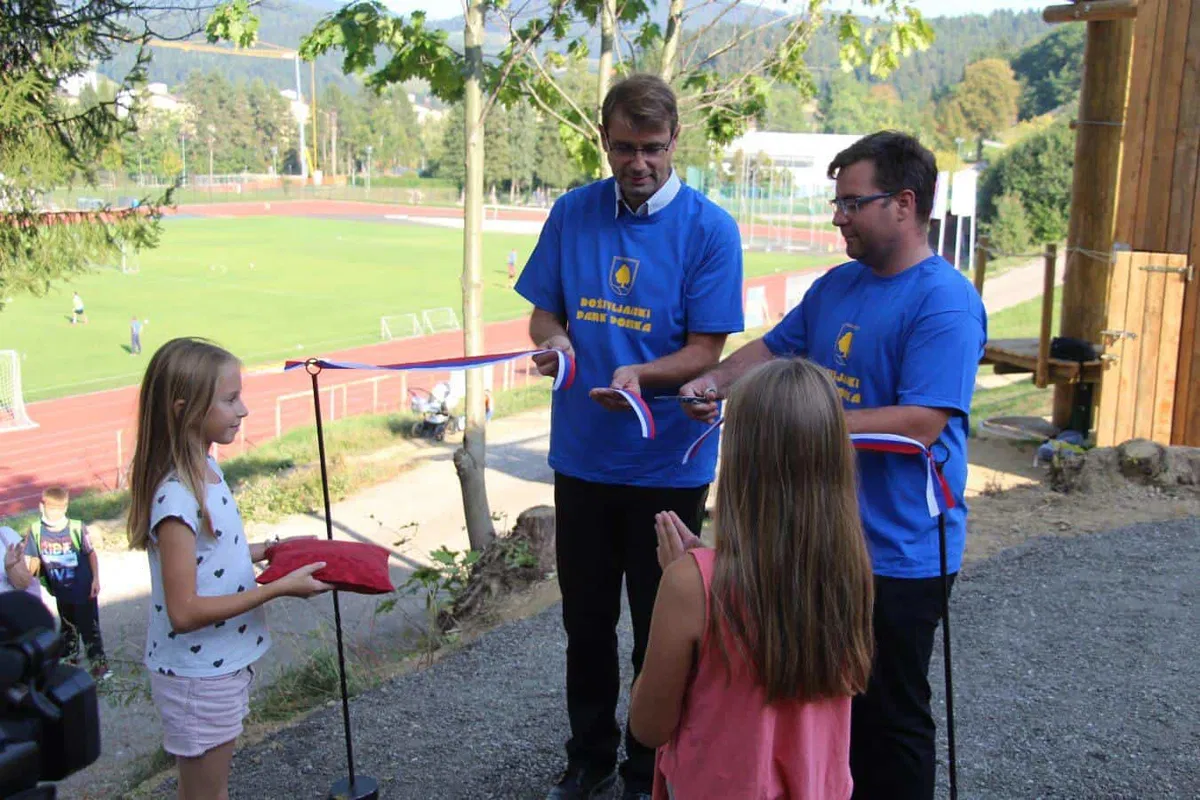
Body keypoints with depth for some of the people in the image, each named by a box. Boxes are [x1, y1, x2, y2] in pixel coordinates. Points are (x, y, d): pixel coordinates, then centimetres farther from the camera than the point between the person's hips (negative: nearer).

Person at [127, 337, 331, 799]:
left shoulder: (206, 469, 0)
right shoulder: (177, 497, -27)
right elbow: (184, 611, -27)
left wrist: (268, 550, 2)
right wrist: (279, 588, -25)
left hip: (224, 663, 8)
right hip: (198, 678, -8)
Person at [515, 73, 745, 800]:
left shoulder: (709, 229, -10)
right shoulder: (572, 213, 0)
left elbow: (706, 352, -11)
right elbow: (544, 311, 6)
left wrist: (639, 374, -29)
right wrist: (553, 339, -17)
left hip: (669, 465, -3)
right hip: (582, 457, 3)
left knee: (659, 631, 11)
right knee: (586, 620, 17)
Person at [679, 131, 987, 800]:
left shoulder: (946, 301, -17)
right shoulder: (838, 285, 8)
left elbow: (920, 424, -25)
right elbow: (773, 348, 18)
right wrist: (716, 382, -1)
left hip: (898, 554, -8)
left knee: (889, 719, 8)